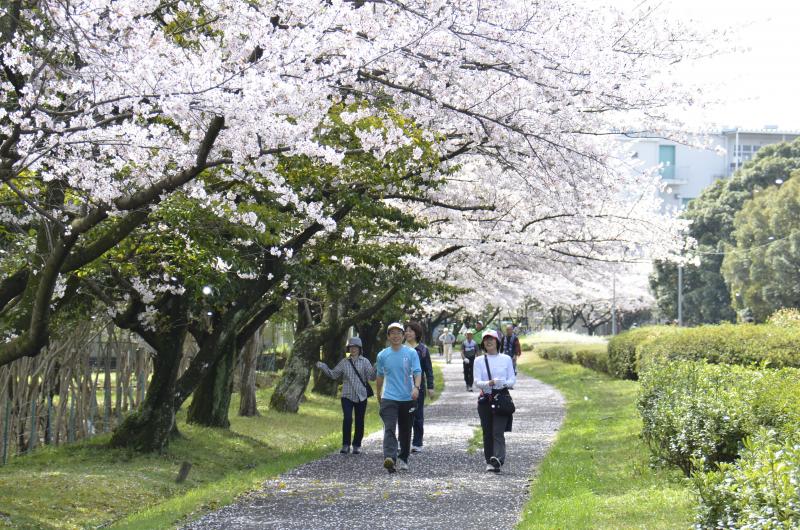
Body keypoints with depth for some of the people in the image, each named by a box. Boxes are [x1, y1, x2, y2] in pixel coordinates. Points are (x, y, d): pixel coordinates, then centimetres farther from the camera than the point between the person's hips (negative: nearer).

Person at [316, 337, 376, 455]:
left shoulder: (365, 362, 0)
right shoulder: (344, 362, 6)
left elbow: (371, 377, -7)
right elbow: (334, 374, 12)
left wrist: (376, 370, -26)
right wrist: (323, 367, 1)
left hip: (361, 396, 0)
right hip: (347, 396, 0)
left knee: (359, 422, 6)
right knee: (347, 419, -14)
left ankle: (357, 445, 19)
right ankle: (345, 445, -5)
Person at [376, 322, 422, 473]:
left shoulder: (411, 353, 1)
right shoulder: (382, 355, 6)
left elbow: (417, 372, -6)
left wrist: (416, 387, -25)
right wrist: (378, 393, 29)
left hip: (407, 398, 1)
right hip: (389, 398, 0)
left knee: (405, 431, 10)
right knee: (389, 428, -18)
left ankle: (403, 459, 26)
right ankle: (389, 458, -32)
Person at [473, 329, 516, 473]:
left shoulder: (506, 359, 8)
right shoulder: (479, 361, 8)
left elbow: (513, 379, 6)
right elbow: (477, 381, -1)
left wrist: (505, 383, -17)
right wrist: (489, 383, -22)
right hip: (485, 399, 2)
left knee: (498, 431, -14)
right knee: (487, 432, 4)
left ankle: (497, 461, -27)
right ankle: (489, 462, 14)